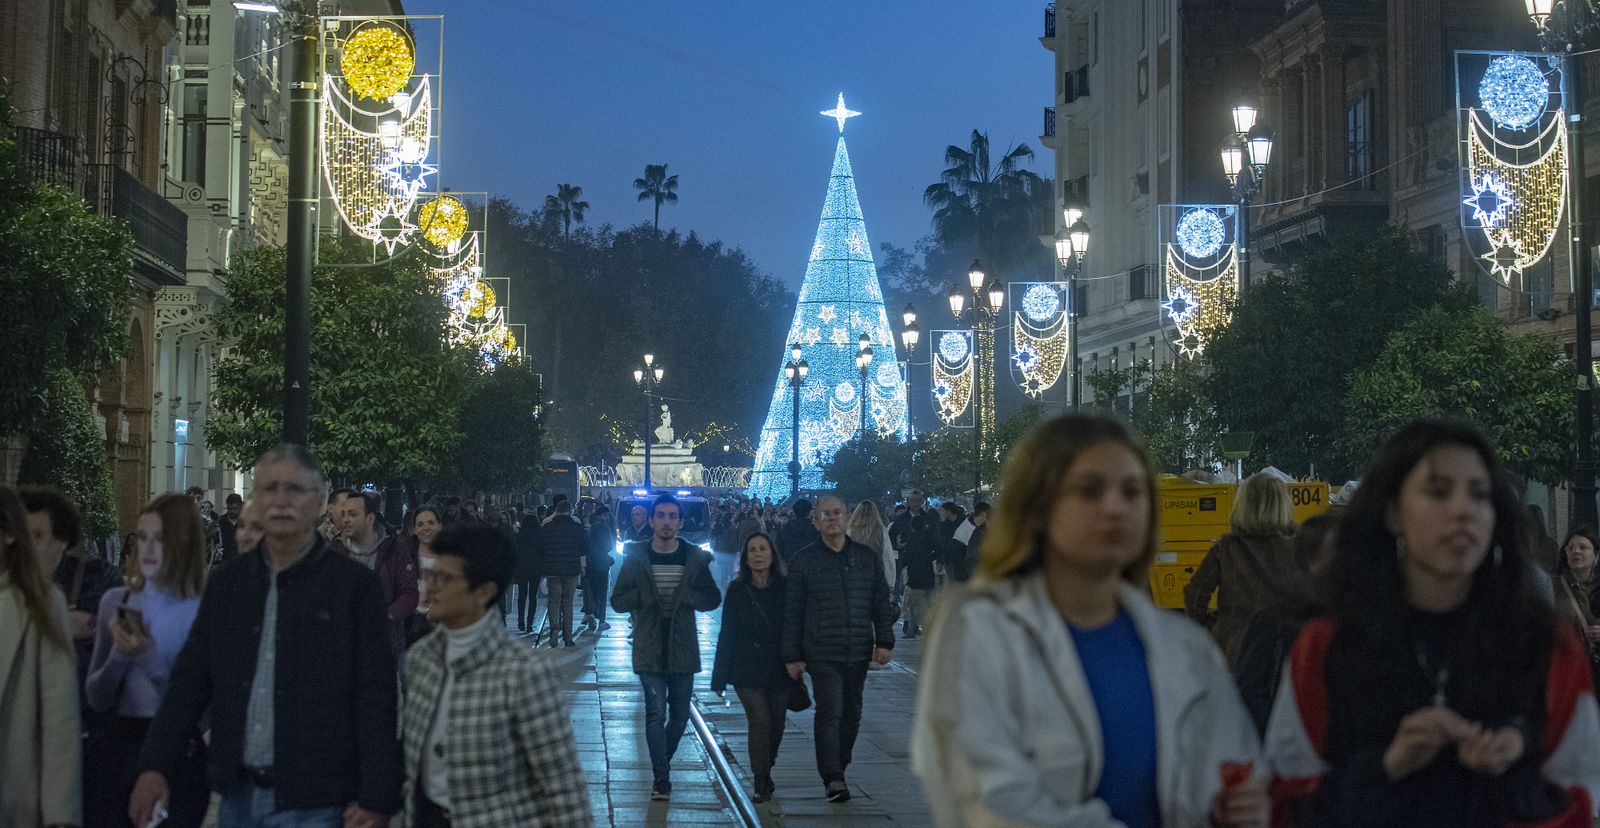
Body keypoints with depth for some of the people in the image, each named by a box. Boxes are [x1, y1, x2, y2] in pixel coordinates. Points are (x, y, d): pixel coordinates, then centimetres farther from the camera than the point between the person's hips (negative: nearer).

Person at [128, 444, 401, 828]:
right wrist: (155, 767, 1)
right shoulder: (227, 580, 9)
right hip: (237, 797, 4)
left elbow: (376, 699, -8)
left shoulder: (354, 584, -5)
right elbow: (190, 679, 10)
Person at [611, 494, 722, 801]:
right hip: (649, 649, -2)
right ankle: (661, 779, -3)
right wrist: (645, 595, -15)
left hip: (683, 648, 2)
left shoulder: (695, 557, 2)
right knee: (656, 712, -8)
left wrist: (686, 596, -13)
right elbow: (618, 601, 1)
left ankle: (661, 763, 32)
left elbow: (713, 599, 5)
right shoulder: (636, 556, 0)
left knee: (680, 713, 9)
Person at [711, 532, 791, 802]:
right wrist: (720, 677, 1)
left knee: (776, 725, 9)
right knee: (760, 721, -14)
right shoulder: (737, 591, 0)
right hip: (747, 671, -2)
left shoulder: (785, 588, 0)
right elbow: (727, 635, 2)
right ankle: (761, 780, -1)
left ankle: (765, 769, 34)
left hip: (779, 670, 2)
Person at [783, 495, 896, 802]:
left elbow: (882, 604, 12)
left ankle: (837, 770, 28)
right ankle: (833, 779, -13)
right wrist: (792, 656, -1)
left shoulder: (867, 558, 10)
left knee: (851, 715, 11)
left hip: (858, 653, 4)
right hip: (821, 655, -3)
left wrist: (884, 641, 1)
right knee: (829, 713, -12)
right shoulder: (803, 561, 2)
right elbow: (792, 612, 3)